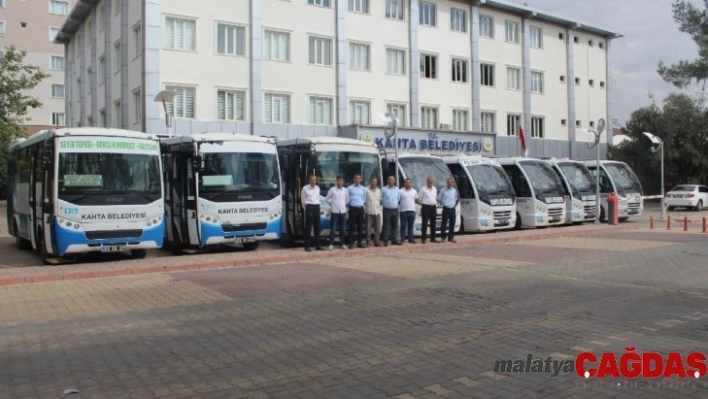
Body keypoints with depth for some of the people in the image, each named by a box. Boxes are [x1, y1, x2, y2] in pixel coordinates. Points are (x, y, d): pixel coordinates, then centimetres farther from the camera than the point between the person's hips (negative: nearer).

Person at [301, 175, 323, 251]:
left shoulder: (318, 188, 11)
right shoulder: (305, 188, -4)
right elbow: (303, 200, 4)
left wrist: (316, 206, 15)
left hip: (317, 207, 5)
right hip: (309, 208, -5)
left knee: (317, 227, 7)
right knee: (308, 227, -5)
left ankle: (317, 245, 13)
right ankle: (307, 246, -1)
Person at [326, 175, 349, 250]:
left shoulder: (346, 190, 4)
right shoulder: (332, 190, -4)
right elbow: (327, 199, 6)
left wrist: (343, 205, 10)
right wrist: (332, 204, 6)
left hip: (343, 211, 3)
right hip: (334, 211, -3)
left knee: (342, 229, 8)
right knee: (333, 228, -3)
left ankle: (342, 244, 16)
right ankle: (331, 244, 3)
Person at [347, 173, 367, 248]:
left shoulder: (363, 189, 10)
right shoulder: (349, 188, -2)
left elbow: (364, 199, 15)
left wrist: (363, 203, 2)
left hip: (360, 209, 4)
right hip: (353, 209, -4)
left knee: (360, 226, 8)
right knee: (352, 226, -4)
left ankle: (359, 242, 15)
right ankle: (351, 243, -1)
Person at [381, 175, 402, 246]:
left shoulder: (397, 189, 10)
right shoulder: (384, 189, -3)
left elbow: (399, 199, 18)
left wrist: (397, 204, 9)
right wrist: (384, 203, 1)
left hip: (395, 210, 4)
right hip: (387, 210, -4)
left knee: (395, 226, 8)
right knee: (386, 226, -3)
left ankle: (394, 239, 16)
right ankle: (385, 241, 2)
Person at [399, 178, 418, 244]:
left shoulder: (414, 191, 12)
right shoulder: (400, 191, -2)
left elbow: (416, 199, 20)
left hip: (412, 211, 4)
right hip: (403, 211, -4)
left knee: (411, 226, 9)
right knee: (403, 226, 1)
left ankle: (411, 239, 14)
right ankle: (402, 239, 5)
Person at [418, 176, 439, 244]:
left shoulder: (435, 189, 12)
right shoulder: (423, 189, -7)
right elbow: (419, 198, -4)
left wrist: (435, 203, 11)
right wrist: (424, 203, 6)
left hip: (433, 207, 6)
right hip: (426, 207, -6)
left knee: (433, 223, 9)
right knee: (425, 223, -6)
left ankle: (433, 238, 16)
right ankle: (423, 238, -2)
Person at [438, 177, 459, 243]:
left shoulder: (455, 190, 9)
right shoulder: (443, 190, -3)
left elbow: (457, 199, 22)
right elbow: (439, 198, 3)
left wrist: (455, 204, 12)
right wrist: (444, 203, 4)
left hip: (453, 209, 4)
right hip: (446, 209, -4)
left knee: (452, 224, 7)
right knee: (444, 224, -3)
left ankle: (451, 237, 15)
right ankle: (443, 237, 3)